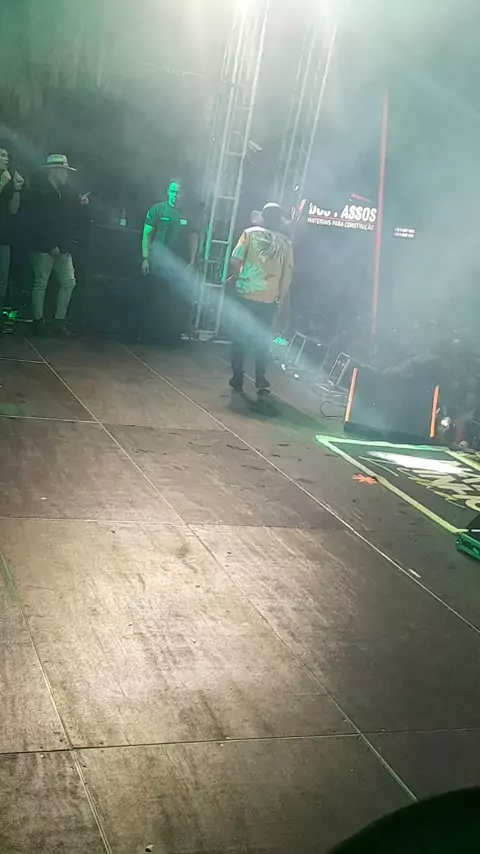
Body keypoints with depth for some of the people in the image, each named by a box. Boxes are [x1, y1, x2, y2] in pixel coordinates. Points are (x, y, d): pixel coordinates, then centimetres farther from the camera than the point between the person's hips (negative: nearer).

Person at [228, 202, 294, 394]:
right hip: (269, 299, 1)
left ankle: (237, 380, 12)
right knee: (262, 341, 13)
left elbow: (234, 260, -5)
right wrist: (282, 299, 12)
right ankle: (261, 381, 12)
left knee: (240, 338, 10)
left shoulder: (250, 233, -1)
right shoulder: (285, 242, 4)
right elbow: (288, 272, 3)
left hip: (246, 294, -1)